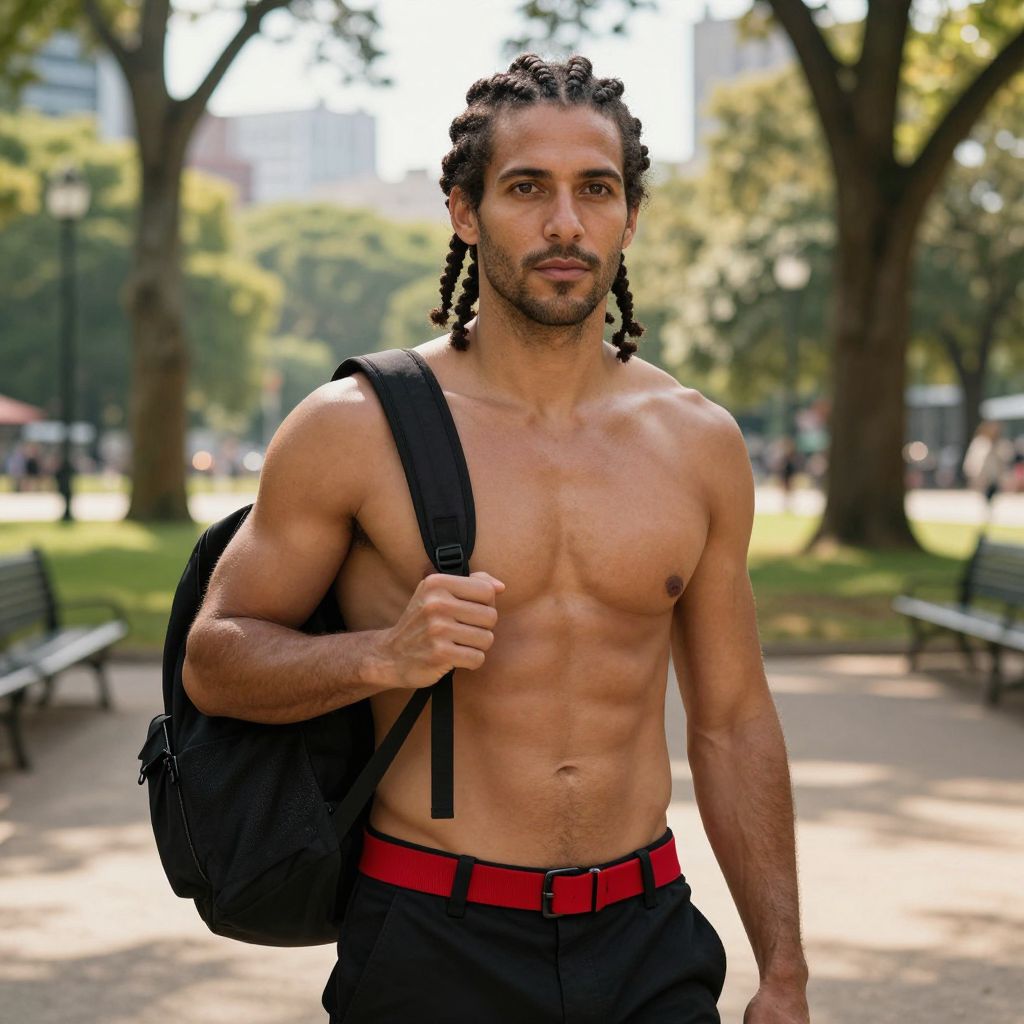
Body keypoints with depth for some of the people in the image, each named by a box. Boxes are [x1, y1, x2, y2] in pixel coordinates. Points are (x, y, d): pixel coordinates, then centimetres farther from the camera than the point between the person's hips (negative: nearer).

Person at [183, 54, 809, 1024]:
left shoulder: (699, 444, 5)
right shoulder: (355, 428, -6)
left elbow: (732, 722, 11)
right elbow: (214, 660, 0)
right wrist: (385, 656, -20)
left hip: (645, 943, 3)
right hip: (433, 944, -2)